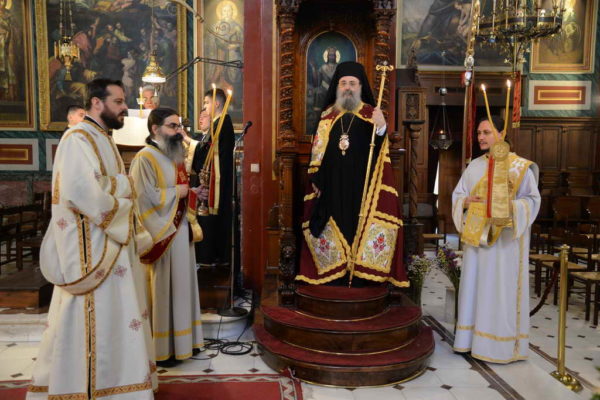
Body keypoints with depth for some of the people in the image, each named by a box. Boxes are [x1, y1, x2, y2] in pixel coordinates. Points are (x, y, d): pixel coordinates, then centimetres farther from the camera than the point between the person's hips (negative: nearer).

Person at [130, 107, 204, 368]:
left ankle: (182, 341, 26)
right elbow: (145, 199, -21)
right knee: (162, 291, 0)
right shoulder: (145, 159, -12)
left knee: (181, 287, 14)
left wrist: (191, 225, 8)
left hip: (181, 231, 9)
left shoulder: (175, 157, 14)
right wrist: (176, 192, -12)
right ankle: (160, 349, 13)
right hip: (162, 234, -9)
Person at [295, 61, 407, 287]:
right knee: (335, 228, 4)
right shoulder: (327, 115, 12)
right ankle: (336, 275, 13)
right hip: (332, 187, 3)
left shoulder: (371, 115, 3)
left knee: (360, 226, -2)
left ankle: (360, 275, 7)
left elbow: (379, 150, -11)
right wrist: (315, 179, 3)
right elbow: (317, 150, 11)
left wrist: (381, 128, -31)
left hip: (362, 187, -2)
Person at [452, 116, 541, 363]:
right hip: (476, 235, 5)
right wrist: (466, 201, -7)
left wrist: (511, 208, -22)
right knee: (474, 285, 9)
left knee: (502, 289, -1)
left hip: (505, 237, -5)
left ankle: (502, 344, 11)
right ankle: (473, 338, 20)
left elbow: (532, 199, -5)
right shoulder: (474, 166, 12)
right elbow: (457, 195, 14)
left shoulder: (519, 166, -4)